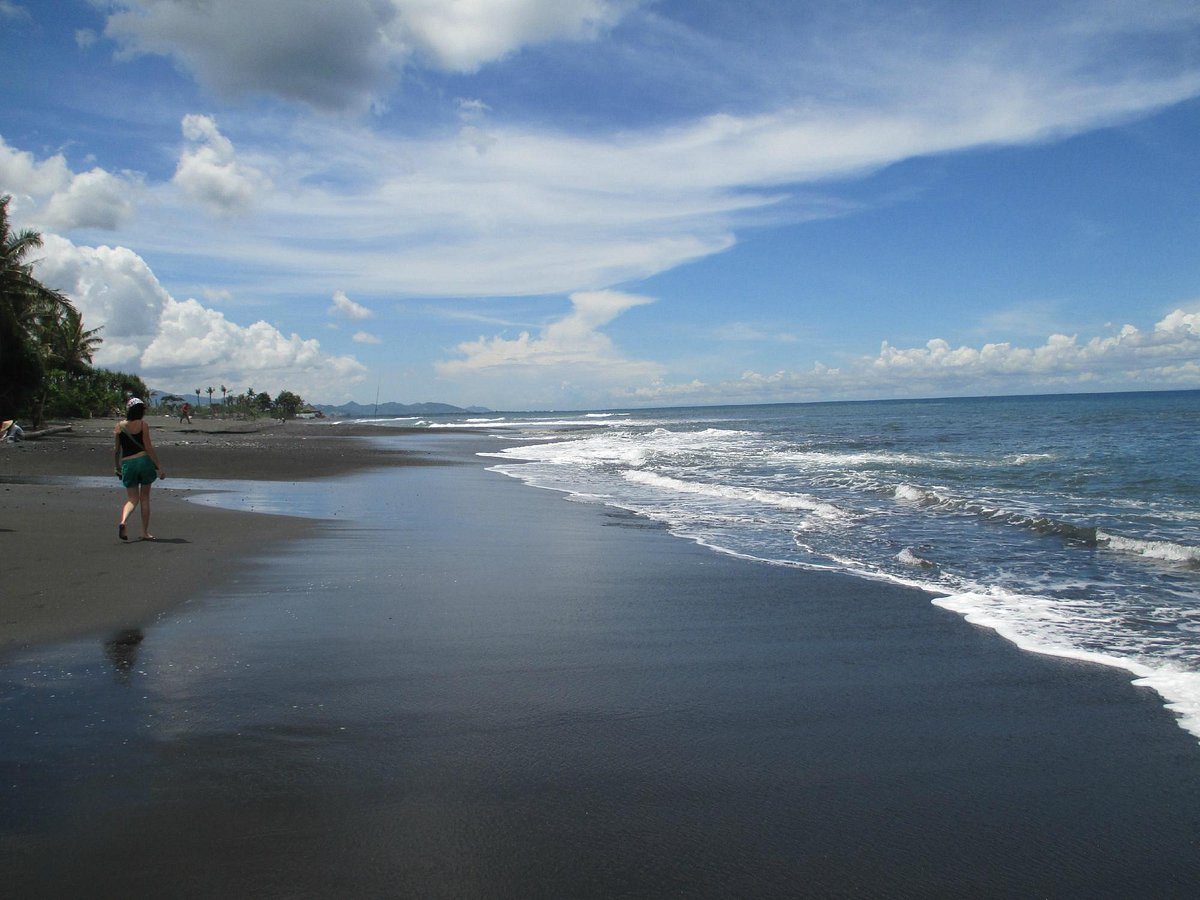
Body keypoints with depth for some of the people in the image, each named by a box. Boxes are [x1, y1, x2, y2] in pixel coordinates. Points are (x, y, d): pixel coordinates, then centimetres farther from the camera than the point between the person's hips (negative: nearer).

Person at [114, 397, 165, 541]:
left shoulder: (119, 426, 5)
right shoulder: (143, 425, -5)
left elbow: (116, 450, 8)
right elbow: (149, 448, -10)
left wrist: (118, 467, 21)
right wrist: (159, 467, -7)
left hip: (127, 464, 2)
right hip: (144, 461, -2)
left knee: (132, 499, 11)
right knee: (145, 498, 9)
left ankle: (123, 521, -19)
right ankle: (145, 533, 13)